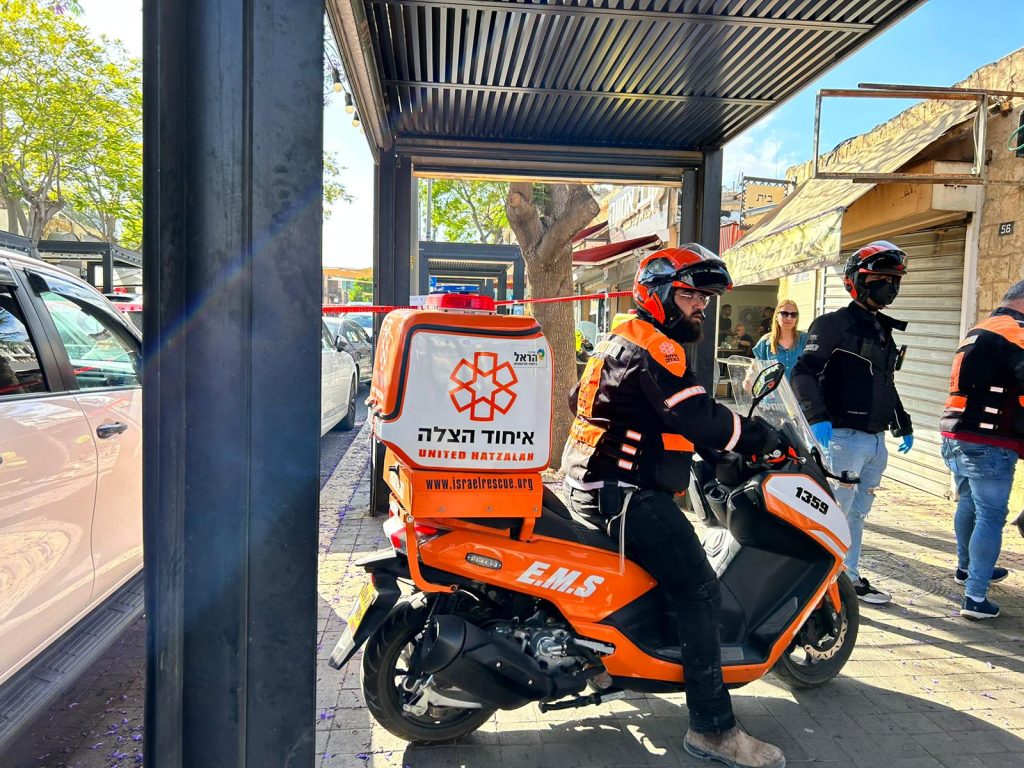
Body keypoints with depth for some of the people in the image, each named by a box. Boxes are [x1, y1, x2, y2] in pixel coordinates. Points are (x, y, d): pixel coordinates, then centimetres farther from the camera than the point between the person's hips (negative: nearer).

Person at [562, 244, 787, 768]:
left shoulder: (621, 340, 17)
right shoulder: (652, 347, -15)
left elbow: (580, 400, 28)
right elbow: (697, 418, -26)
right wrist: (764, 438, -15)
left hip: (592, 484, 11)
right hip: (628, 493, -11)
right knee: (699, 593, -13)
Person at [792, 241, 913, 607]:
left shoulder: (884, 330, 20)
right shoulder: (834, 324, -7)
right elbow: (803, 373, -17)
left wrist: (903, 426, 27)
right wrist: (818, 418, -27)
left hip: (876, 440, 8)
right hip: (844, 437, -8)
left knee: (857, 513, 14)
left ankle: (849, 576, 24)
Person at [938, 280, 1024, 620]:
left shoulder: (977, 330, 17)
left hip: (955, 438, 9)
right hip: (989, 443, -9)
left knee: (969, 504, 24)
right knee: (991, 516, -2)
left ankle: (967, 568, 42)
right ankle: (975, 598, 0)